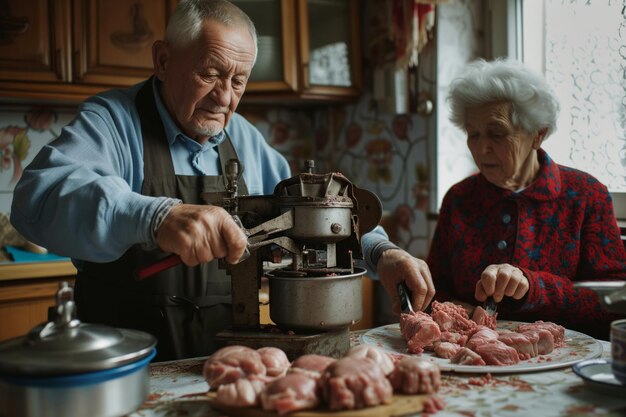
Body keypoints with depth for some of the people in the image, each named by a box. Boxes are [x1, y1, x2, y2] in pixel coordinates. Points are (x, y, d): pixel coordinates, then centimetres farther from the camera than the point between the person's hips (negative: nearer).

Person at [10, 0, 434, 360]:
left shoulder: (245, 139, 11)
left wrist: (381, 252, 1)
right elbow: (41, 195, -25)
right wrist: (156, 217, -42)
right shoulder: (112, 120, -7)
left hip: (228, 362, 5)